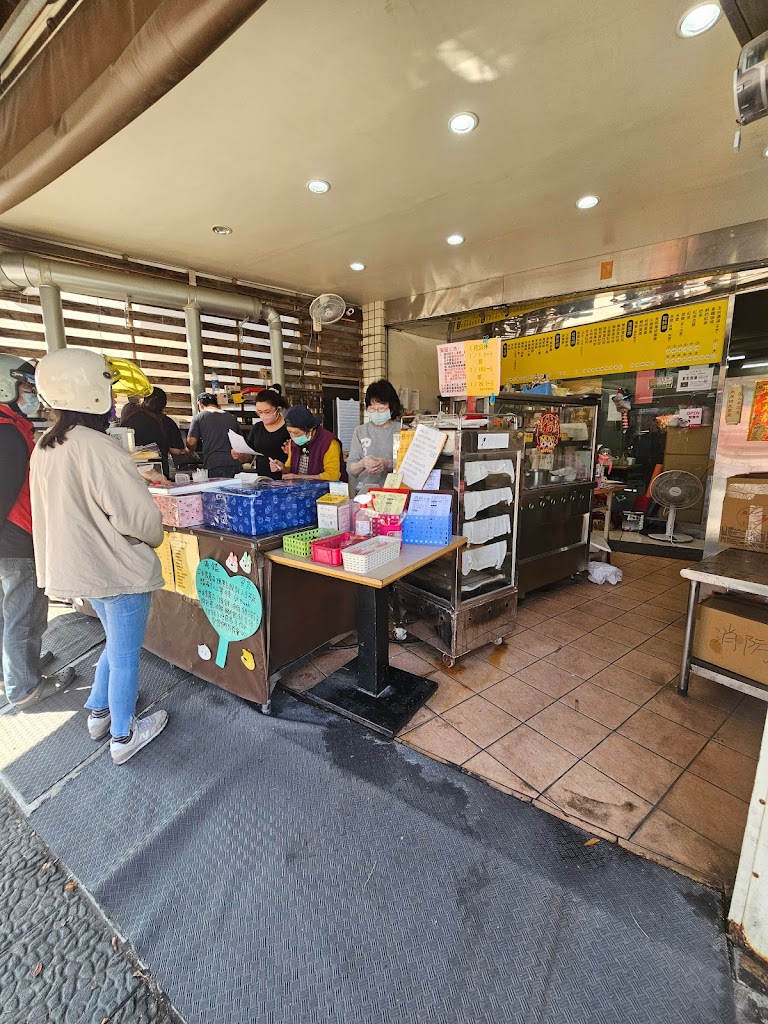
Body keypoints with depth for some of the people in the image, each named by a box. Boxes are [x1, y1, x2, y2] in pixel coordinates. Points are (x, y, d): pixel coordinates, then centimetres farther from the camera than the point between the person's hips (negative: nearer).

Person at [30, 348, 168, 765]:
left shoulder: (45, 447, 3)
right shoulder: (97, 448, -24)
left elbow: (62, 509, 12)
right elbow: (140, 515, -24)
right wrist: (153, 537, -3)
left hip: (81, 564, 9)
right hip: (120, 568, -8)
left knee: (116, 642, 27)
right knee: (125, 652, 9)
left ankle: (98, 712, 43)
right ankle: (123, 736, 27)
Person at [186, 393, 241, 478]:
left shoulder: (199, 417, 6)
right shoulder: (231, 417, 17)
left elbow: (191, 442, 1)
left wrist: (192, 451, 21)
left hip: (214, 465, -4)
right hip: (234, 464, 4)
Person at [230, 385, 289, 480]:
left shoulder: (288, 428, -2)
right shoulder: (256, 428, 15)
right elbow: (249, 457, 20)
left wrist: (284, 467, -19)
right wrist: (239, 456, 0)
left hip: (283, 481, -5)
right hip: (260, 479, 5)